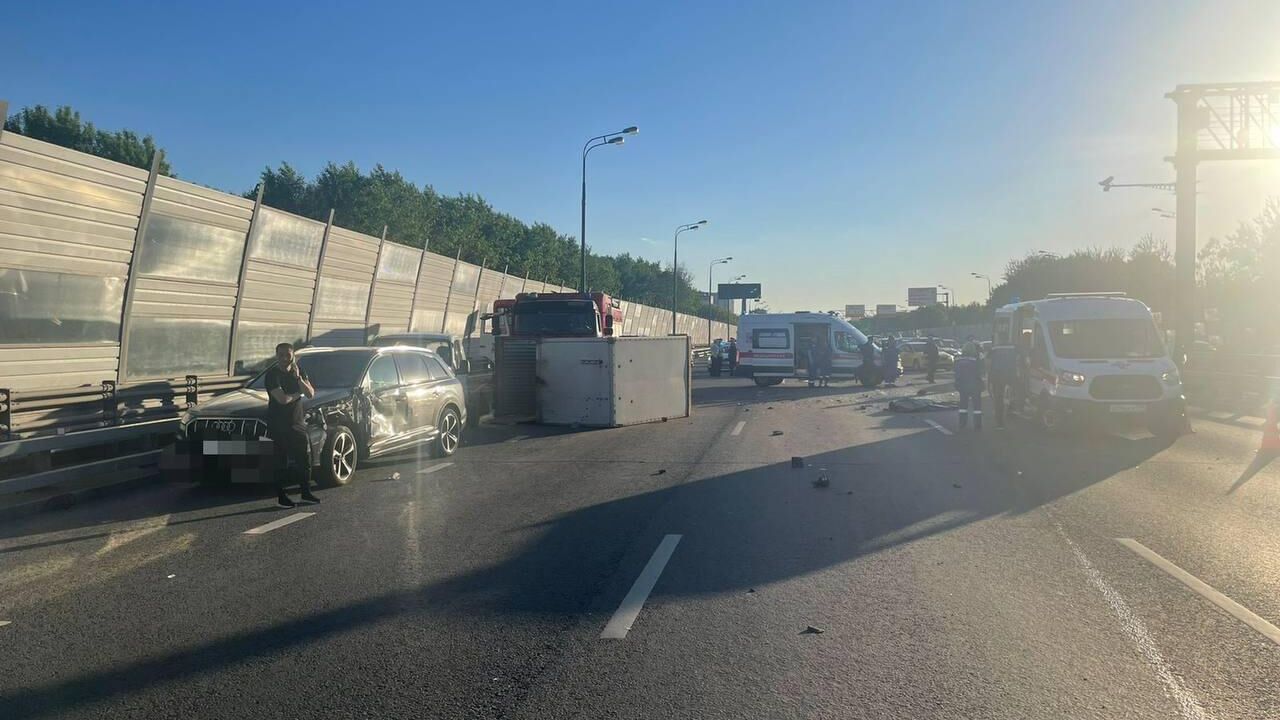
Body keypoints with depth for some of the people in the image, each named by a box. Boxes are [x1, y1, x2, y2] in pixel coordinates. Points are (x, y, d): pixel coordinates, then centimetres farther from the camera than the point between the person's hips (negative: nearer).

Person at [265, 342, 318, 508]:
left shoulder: (299, 370, 6)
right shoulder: (272, 375, -12)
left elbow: (311, 394, -3)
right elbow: (283, 399, -22)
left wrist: (298, 378, -15)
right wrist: (299, 393, -6)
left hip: (297, 421, 6)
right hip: (278, 424, -6)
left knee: (305, 457, 10)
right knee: (282, 461, -2)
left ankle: (306, 492, 24)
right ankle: (282, 496, 7)